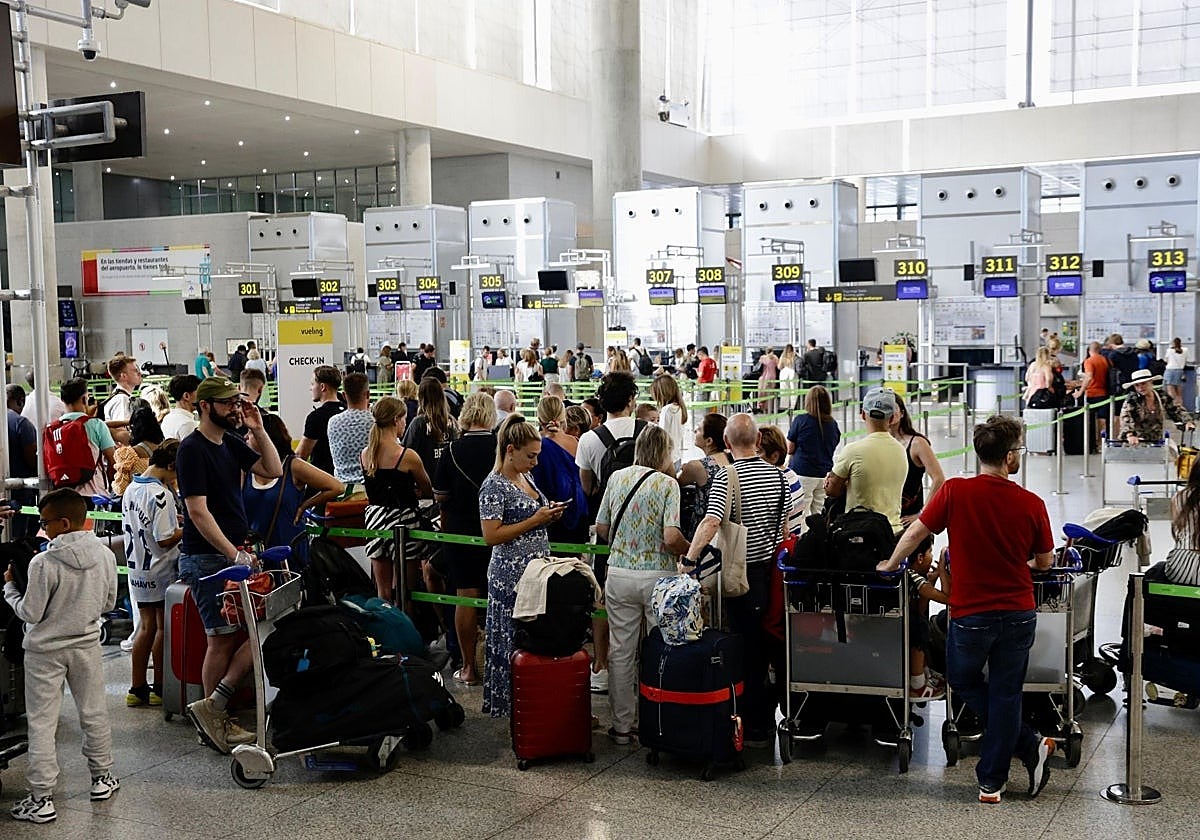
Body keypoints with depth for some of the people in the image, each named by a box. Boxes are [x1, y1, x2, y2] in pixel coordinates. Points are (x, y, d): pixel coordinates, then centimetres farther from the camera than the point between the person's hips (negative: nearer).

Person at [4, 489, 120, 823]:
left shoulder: (44, 563, -22)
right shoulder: (105, 555, -6)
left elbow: (30, 613, -15)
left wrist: (9, 585, 0)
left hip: (45, 651, -4)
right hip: (86, 644, 5)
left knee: (41, 723, 3)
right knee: (94, 713, 18)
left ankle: (42, 799, 6)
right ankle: (102, 777, 31)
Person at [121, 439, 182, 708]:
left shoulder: (131, 489, 6)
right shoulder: (160, 494, -20)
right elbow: (165, 539, -22)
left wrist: (174, 518, 14)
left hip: (137, 570, 8)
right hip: (161, 572, -8)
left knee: (147, 626, 15)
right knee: (164, 628, 5)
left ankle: (137, 689, 18)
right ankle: (160, 688, 14)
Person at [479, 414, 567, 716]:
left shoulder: (526, 479, 13)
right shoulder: (494, 486, -14)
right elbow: (491, 535, -20)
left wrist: (550, 515, 4)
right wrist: (535, 520, -18)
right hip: (512, 576, -8)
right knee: (514, 639, -1)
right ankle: (510, 702, 11)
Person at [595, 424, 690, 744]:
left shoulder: (617, 477, 3)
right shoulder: (667, 483, -10)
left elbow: (601, 528, 7)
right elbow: (671, 537, -20)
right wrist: (690, 551, -1)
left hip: (619, 574, 4)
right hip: (657, 576, -4)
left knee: (621, 652, 10)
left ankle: (622, 726, 17)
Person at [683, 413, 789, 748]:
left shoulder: (727, 477, -16)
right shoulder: (776, 474, 4)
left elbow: (711, 522, -29)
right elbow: (786, 525, 13)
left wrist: (688, 559, -28)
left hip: (743, 573, -6)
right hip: (772, 568, 6)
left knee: (748, 649, 1)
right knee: (773, 643, 17)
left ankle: (755, 727, 9)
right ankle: (771, 714, 28)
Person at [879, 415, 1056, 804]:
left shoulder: (955, 492, -12)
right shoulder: (1032, 504, -8)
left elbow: (916, 532, -4)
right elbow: (1045, 561, 4)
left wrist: (889, 566, 13)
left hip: (971, 614, -1)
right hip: (1018, 614, 2)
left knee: (965, 682, 22)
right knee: (1005, 694, 11)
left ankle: (1028, 744, 16)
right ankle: (992, 782, 17)